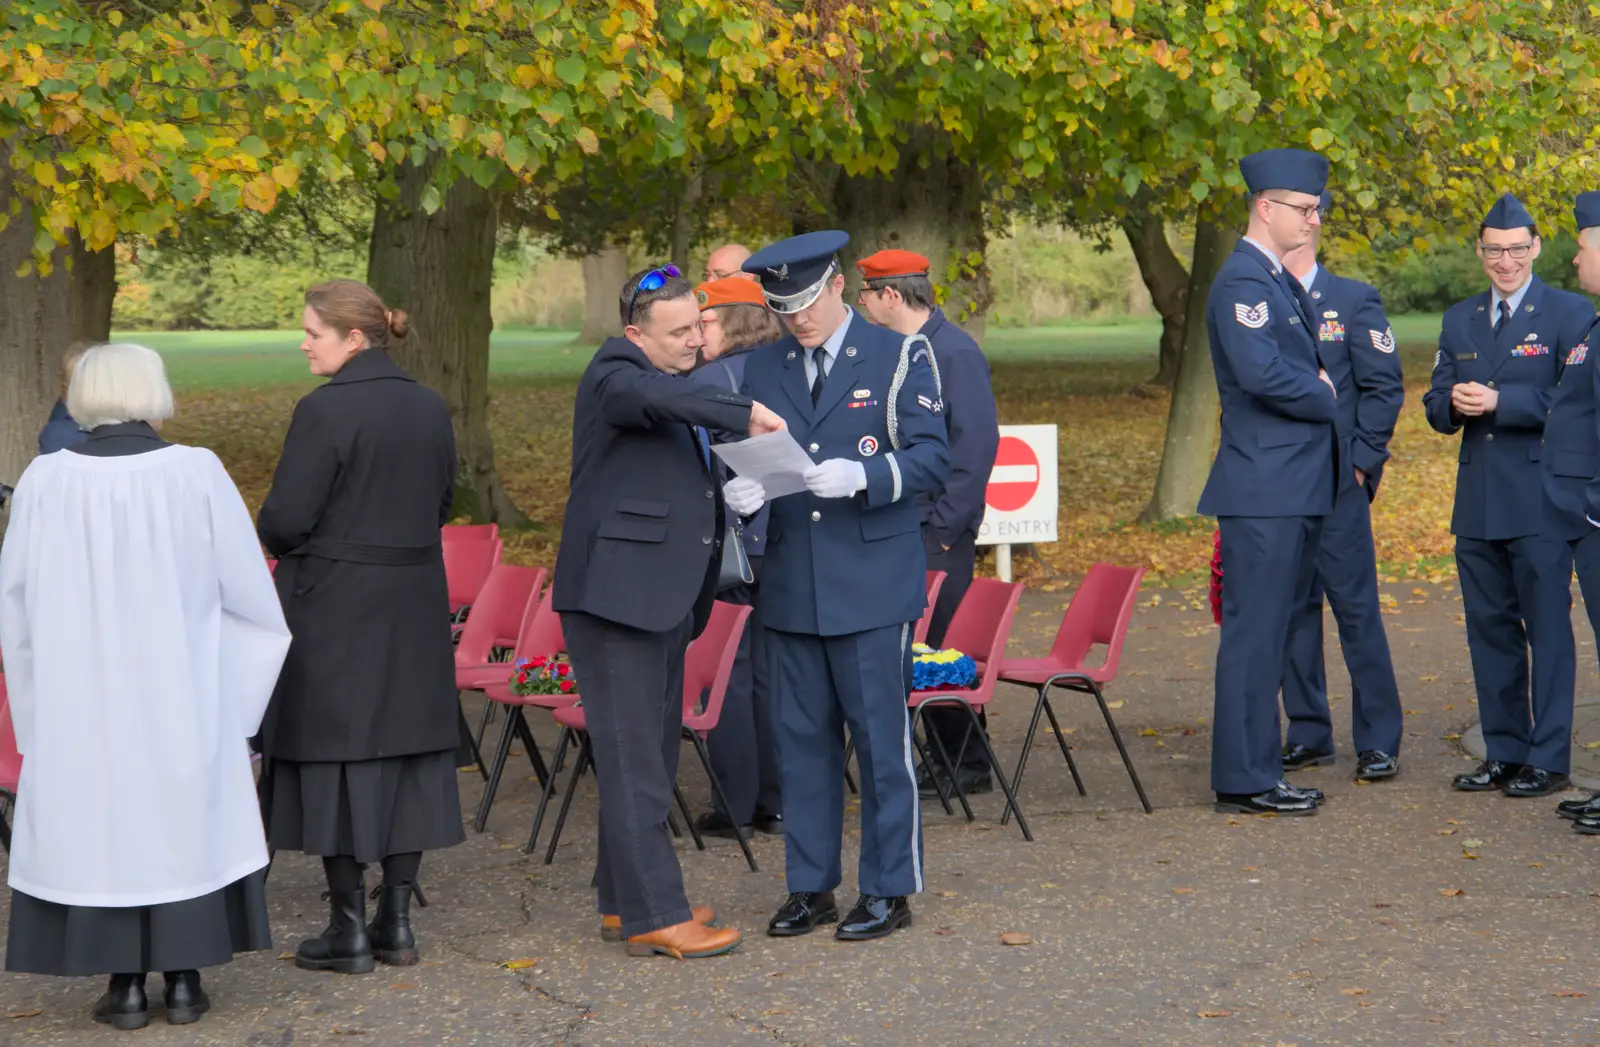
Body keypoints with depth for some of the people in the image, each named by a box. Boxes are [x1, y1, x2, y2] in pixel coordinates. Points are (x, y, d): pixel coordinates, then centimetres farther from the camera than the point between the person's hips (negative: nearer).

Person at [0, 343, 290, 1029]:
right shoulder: (196, 473, -10)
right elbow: (247, 589, -4)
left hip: (81, 696, 0)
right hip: (181, 690, 0)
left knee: (98, 819, 9)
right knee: (185, 819, 11)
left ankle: (125, 986, 9)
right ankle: (183, 980, 12)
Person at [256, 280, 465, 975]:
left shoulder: (324, 410, -17)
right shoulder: (431, 409, 6)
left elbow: (284, 521, -16)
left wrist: (273, 539, 5)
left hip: (333, 607, -6)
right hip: (415, 605, 7)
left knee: (335, 753, 2)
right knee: (407, 747, 11)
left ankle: (349, 930, 5)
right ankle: (396, 921, 15)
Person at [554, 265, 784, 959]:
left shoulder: (680, 383, 18)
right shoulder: (613, 375, -11)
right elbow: (654, 396, -35)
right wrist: (747, 413, -35)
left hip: (663, 593, 10)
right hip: (616, 589, -10)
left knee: (653, 752, 14)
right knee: (634, 757, -8)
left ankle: (623, 899, 23)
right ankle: (653, 916, -7)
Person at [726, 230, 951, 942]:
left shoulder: (899, 358, -1)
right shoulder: (763, 369, 12)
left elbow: (931, 458, -7)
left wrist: (862, 476, -24)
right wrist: (740, 492, -9)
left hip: (873, 585, -4)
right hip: (790, 587, 4)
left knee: (881, 738, 0)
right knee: (801, 740, 9)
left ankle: (889, 890, 10)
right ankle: (810, 887, 19)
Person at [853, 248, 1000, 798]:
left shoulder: (954, 353, -12)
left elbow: (976, 443, -16)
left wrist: (945, 524, -17)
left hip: (939, 530, -8)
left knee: (945, 646, -3)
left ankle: (966, 766, 4)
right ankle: (942, 757, 17)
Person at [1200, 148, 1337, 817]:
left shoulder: (1277, 280, 20)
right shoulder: (1242, 279, -14)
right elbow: (1261, 373, -25)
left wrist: (1319, 386, 5)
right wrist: (1326, 399, -10)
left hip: (1294, 489, 11)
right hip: (1263, 490, -11)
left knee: (1270, 633, 13)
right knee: (1254, 633, -7)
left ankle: (1256, 772, 19)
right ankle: (1244, 781, -3)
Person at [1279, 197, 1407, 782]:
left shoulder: (1355, 302, 1)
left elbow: (1384, 389, -1)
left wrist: (1359, 462, -7)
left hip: (1336, 486, -4)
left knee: (1357, 610, -3)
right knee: (1291, 610, 7)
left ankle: (1378, 743, 2)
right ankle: (1308, 734, 16)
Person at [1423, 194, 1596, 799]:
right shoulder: (1460, 320, 16)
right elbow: (1437, 407, 13)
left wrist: (1501, 402, -19)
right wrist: (1454, 404, -10)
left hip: (1541, 503, -6)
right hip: (1478, 505, 6)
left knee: (1548, 629, -3)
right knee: (1489, 629, 10)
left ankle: (1548, 759, 3)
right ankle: (1504, 753, 19)